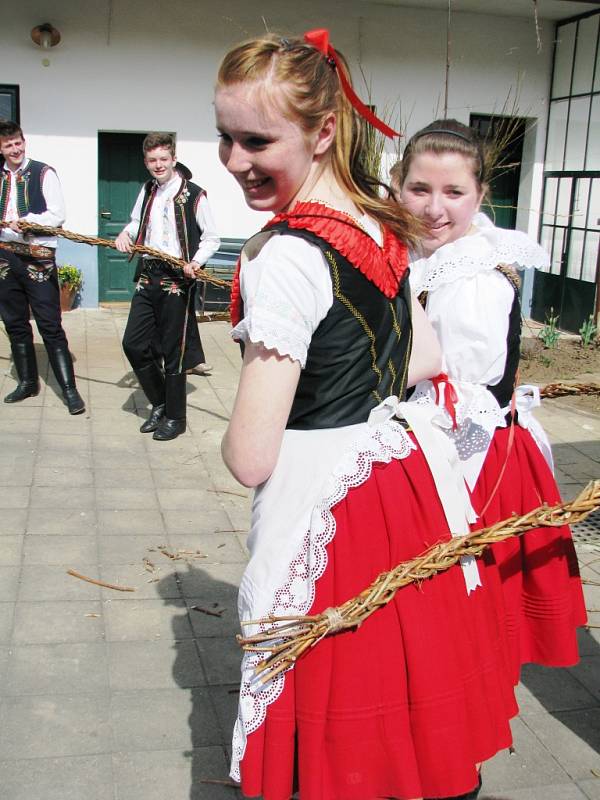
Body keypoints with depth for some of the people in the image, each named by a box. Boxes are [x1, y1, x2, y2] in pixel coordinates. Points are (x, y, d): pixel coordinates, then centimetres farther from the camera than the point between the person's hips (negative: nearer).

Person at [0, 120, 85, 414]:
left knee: (50, 326, -5)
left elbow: (58, 215, -9)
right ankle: (27, 381, 24)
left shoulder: (43, 174, -2)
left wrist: (26, 221, -21)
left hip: (38, 258, -5)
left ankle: (69, 388, -1)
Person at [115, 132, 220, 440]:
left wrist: (196, 261, -22)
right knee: (133, 344, 6)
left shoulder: (194, 195, -8)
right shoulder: (147, 191, 11)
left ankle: (174, 417, 17)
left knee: (173, 351, 1)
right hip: (147, 276, 7)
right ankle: (159, 404, 25)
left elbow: (212, 239, -5)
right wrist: (126, 233, 5)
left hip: (178, 280, -7)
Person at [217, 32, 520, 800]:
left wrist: (234, 436, -1)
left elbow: (251, 456, -23)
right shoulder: (379, 226, 3)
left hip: (321, 503, -8)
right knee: (411, 674, 26)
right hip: (400, 474, 8)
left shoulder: (286, 255, -23)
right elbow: (427, 358, 14)